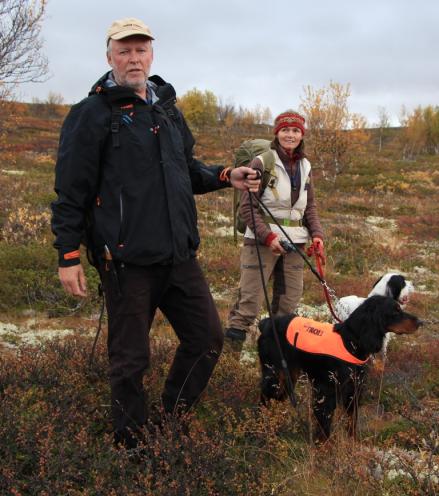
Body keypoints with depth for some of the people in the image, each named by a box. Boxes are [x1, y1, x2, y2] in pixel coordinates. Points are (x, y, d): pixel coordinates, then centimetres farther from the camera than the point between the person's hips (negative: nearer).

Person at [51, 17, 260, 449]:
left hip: (179, 254, 7)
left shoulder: (167, 109, 16)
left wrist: (224, 177, 8)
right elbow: (71, 191, -8)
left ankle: (173, 416, 31)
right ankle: (130, 441, 26)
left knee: (207, 337, 10)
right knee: (130, 357, 5)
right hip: (126, 259, -6)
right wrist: (68, 255, -11)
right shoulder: (92, 114, -5)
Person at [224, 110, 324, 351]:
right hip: (262, 240, -6)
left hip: (295, 241, 6)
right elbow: (247, 206, -7)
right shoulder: (262, 162, -4)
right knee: (250, 299, -7)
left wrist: (316, 234, 2)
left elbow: (310, 207, 19)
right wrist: (268, 236, -17)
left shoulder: (305, 166, 14)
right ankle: (231, 345, 1)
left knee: (289, 299, 9)